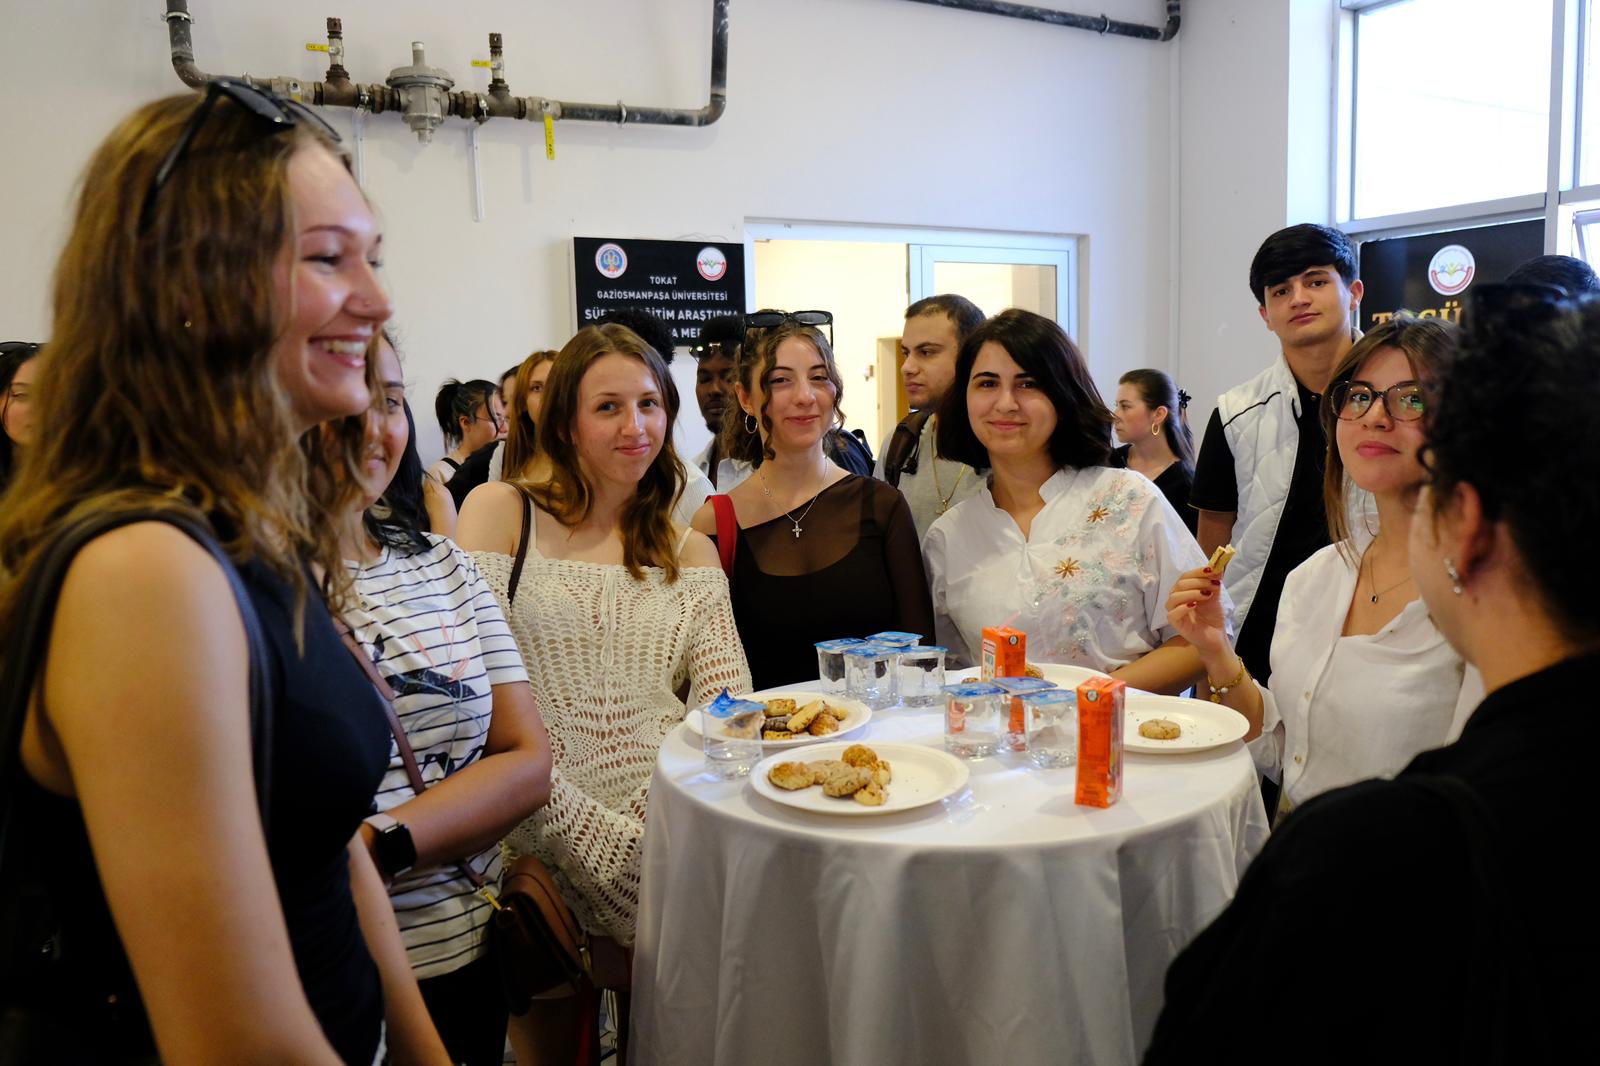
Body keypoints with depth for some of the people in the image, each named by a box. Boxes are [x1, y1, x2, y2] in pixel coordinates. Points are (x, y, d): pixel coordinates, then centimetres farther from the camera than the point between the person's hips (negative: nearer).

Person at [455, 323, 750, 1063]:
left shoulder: (690, 552, 17)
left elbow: (727, 702, 8)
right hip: (547, 834, -3)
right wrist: (597, 835, -15)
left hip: (668, 827, 4)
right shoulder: (500, 512, 4)